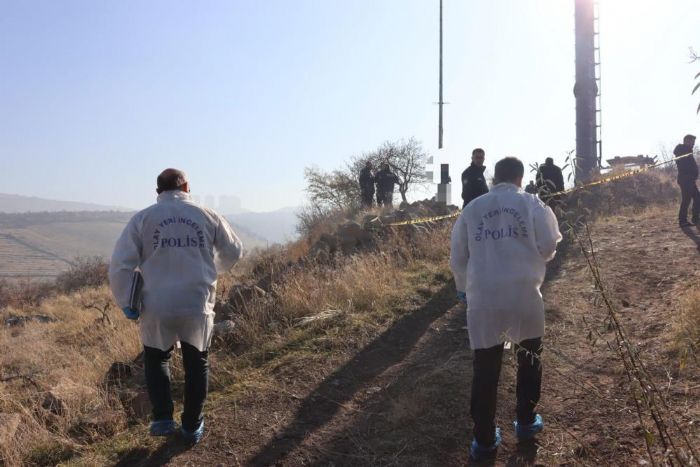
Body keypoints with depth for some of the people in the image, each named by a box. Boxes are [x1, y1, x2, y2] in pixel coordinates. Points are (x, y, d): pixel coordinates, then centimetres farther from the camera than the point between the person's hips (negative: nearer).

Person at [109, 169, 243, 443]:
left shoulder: (143, 218, -1)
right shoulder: (207, 216, 3)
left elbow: (120, 264, -7)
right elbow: (234, 251, 15)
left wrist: (125, 303, 2)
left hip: (156, 308, 0)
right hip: (197, 307, 1)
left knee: (156, 359, 24)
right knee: (196, 364, 18)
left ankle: (163, 418, 16)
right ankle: (192, 426, 25)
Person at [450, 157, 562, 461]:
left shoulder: (472, 208, 9)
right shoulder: (531, 203, 4)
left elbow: (457, 257, 11)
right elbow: (548, 246, 2)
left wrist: (463, 288, 27)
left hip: (482, 297, 1)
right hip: (523, 293, -1)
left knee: (485, 370, 7)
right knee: (529, 358, 22)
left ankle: (484, 439, 13)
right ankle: (526, 422, 30)